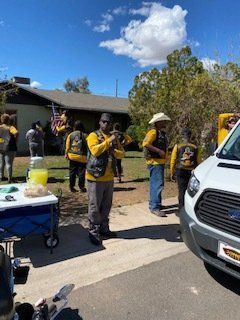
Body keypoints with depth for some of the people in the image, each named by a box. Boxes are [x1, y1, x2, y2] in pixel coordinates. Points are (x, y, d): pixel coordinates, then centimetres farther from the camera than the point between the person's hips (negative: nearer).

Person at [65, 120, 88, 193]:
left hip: (72, 156, 2)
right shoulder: (84, 135, -7)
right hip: (82, 157, -2)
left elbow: (67, 146, 2)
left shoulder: (70, 135, -2)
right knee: (81, 172, 5)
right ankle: (81, 187, 8)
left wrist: (66, 154, 13)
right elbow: (87, 146, -3)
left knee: (72, 172, 10)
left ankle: (72, 187, 16)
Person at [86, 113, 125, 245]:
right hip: (95, 176, -6)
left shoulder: (114, 137, 15)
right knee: (95, 206, 2)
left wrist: (114, 151, -12)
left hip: (109, 177, 7)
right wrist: (108, 141, -21)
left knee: (106, 205, 15)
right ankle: (94, 232, 14)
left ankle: (104, 229, 30)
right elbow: (95, 150, -22)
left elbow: (122, 153, 9)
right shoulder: (93, 136, -5)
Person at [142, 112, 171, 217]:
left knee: (156, 184, 17)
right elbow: (146, 144, -26)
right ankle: (154, 207, -8)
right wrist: (159, 151, -25)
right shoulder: (153, 132, -13)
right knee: (157, 184, -12)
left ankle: (154, 203, 29)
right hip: (155, 162, -10)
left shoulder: (162, 133, 19)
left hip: (160, 162, 10)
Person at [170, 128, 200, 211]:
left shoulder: (177, 146, -4)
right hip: (192, 172, 2)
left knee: (182, 190, 3)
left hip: (181, 171, -1)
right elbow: (198, 162, 4)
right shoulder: (195, 147, 1)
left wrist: (172, 173, 6)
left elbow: (173, 161, -2)